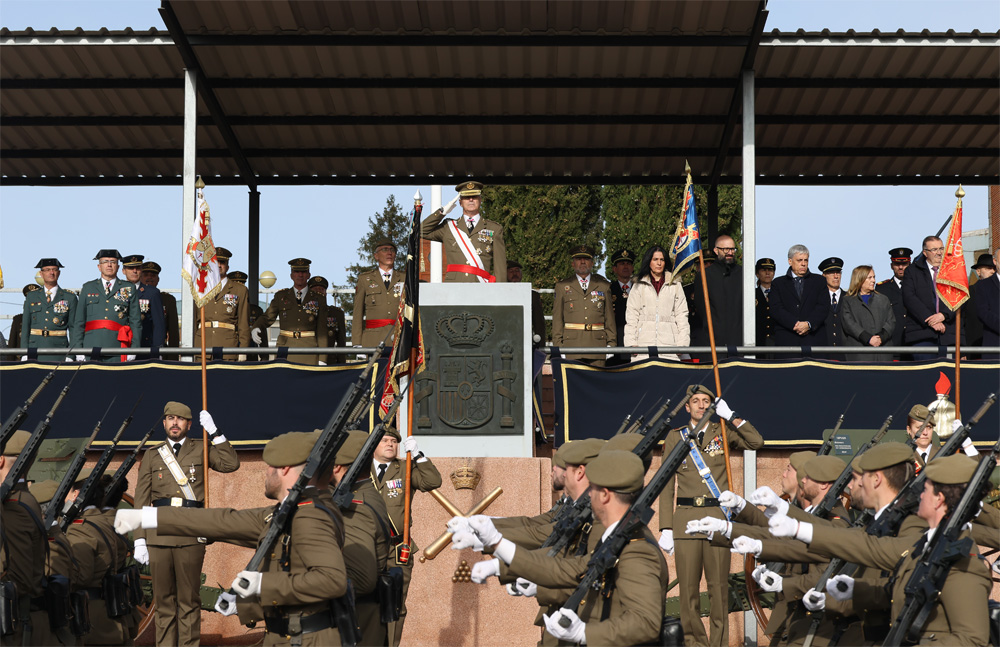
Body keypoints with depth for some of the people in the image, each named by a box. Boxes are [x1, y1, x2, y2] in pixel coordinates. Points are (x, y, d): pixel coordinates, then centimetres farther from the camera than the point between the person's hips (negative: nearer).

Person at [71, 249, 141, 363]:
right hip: (91, 348, 1)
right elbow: (78, 321, 13)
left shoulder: (129, 289, 12)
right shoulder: (88, 288, 16)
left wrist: (134, 349, -3)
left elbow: (136, 321, 7)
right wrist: (78, 349, 3)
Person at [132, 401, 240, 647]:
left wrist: (214, 432, -7)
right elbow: (141, 500, 10)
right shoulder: (152, 455, 13)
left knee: (189, 599, -1)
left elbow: (231, 464, -5)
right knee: (163, 599, 4)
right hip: (159, 534, 2)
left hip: (191, 535, -2)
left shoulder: (201, 449, 10)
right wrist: (139, 541, 2)